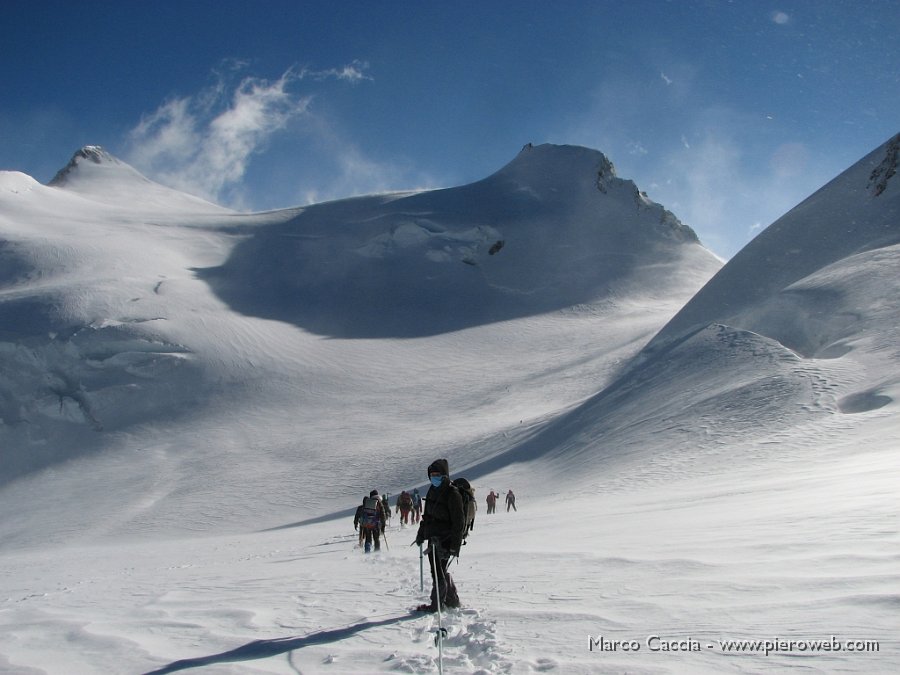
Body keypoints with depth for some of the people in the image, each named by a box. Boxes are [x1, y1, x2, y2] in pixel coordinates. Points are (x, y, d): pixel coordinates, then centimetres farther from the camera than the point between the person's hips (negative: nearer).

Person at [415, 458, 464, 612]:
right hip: (433, 538, 8)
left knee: (438, 572, -4)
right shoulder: (433, 491, 11)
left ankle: (437, 604, 8)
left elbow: (459, 522, -15)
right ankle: (452, 600, 28)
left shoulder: (452, 494, -14)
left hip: (445, 540, -8)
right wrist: (421, 533, 22)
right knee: (440, 571, 15)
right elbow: (427, 515, 22)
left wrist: (454, 546, -18)